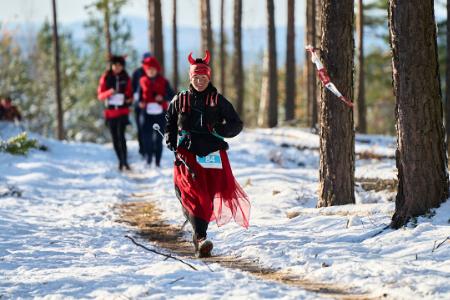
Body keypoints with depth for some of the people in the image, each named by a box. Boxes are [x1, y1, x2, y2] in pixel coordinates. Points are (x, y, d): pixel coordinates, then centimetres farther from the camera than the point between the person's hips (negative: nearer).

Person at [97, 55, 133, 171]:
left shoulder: (126, 78, 5)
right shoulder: (105, 78, 2)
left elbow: (130, 93, 15)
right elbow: (100, 95, 1)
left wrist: (129, 99, -8)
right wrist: (109, 93, -19)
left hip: (123, 111, -2)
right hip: (110, 111, 2)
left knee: (121, 135, -17)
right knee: (115, 138, 6)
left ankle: (124, 161, -19)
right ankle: (121, 161, 17)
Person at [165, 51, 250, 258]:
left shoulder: (218, 101, 6)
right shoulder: (180, 100, 9)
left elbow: (237, 124, 7)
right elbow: (169, 123, 24)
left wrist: (222, 130, -12)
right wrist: (171, 141, 7)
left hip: (212, 155, 1)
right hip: (187, 155, -1)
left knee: (208, 196, 1)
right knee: (194, 195, -16)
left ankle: (199, 233, 21)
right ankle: (201, 238, -22)